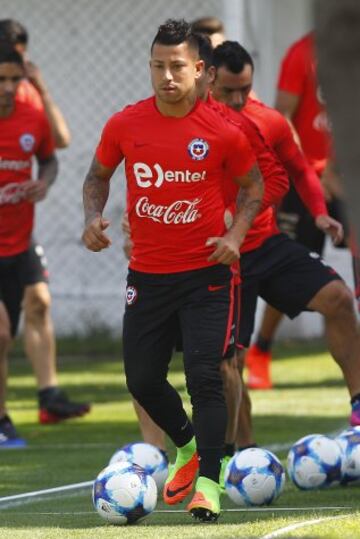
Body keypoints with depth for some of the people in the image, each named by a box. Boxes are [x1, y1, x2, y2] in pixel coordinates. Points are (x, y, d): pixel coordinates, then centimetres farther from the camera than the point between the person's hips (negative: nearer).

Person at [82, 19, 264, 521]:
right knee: (142, 380, 11)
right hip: (147, 274, 3)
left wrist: (235, 234, -10)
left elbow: (252, 184, 6)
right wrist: (94, 216, -5)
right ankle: (188, 446, 37)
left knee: (204, 376, -14)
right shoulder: (124, 126, -4)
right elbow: (99, 175, 14)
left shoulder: (222, 132, -9)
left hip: (206, 273, -3)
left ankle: (208, 482, -9)